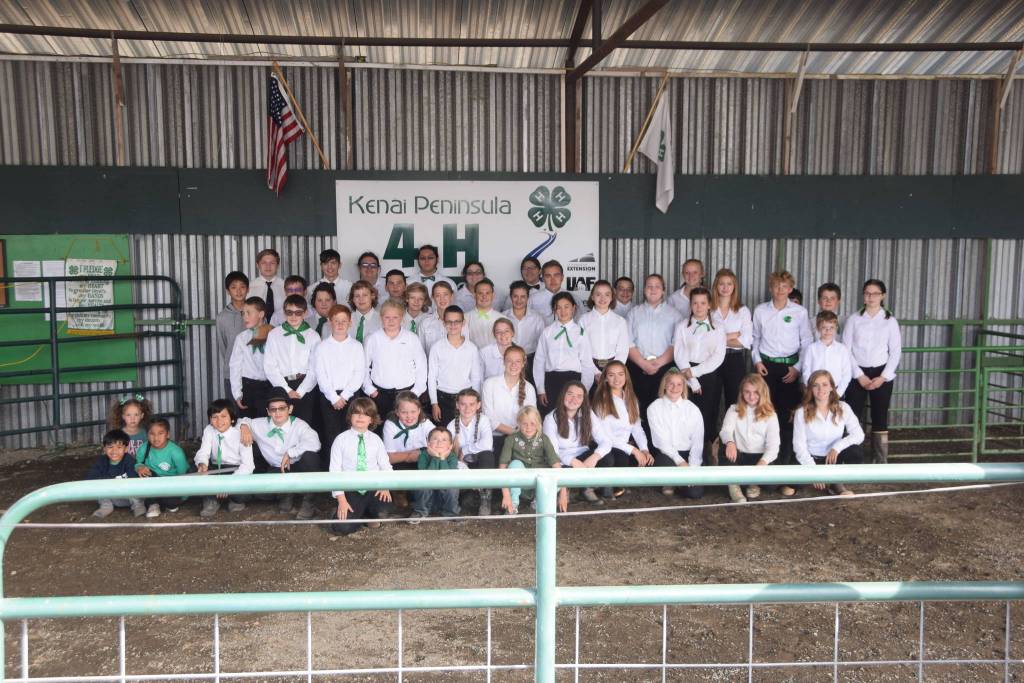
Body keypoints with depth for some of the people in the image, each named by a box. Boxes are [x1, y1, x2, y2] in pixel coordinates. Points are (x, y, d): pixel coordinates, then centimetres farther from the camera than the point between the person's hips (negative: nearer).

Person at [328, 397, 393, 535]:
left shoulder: (376, 440, 2)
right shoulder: (341, 440, -4)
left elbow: (385, 465, 1)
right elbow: (335, 470, -6)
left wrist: (385, 486, -18)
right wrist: (341, 499, -13)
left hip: (373, 487, 1)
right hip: (351, 489, -1)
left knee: (382, 509, -29)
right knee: (343, 527, -20)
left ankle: (369, 513, 10)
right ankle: (359, 513, 17)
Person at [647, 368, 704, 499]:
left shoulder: (693, 409, 1)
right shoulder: (654, 408, -5)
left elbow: (698, 441, -3)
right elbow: (661, 440, -10)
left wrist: (693, 467, -14)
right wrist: (680, 462, -18)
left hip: (687, 454, 2)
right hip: (665, 454, -2)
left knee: (695, 492, -15)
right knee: (668, 464, -37)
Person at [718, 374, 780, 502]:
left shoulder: (770, 414, 5)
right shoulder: (734, 410, 6)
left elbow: (773, 444, -6)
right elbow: (725, 430, -13)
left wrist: (763, 462, -27)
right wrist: (730, 442, -39)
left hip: (760, 458, 0)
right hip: (738, 456, 0)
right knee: (726, 449, -33)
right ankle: (733, 483, -8)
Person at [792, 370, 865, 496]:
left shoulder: (843, 408, -6)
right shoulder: (802, 412, -11)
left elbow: (859, 435, -13)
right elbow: (799, 445, -12)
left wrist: (837, 446, -28)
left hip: (833, 457, 2)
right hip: (811, 459, -2)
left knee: (857, 453, -27)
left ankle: (837, 483, -1)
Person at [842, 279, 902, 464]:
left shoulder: (890, 321, 4)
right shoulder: (854, 319, 2)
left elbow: (896, 351, 2)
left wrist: (883, 377, -7)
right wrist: (859, 376, -7)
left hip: (881, 374, 1)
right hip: (858, 374, 0)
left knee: (880, 417, 4)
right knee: (852, 416, -6)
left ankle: (882, 461, 10)